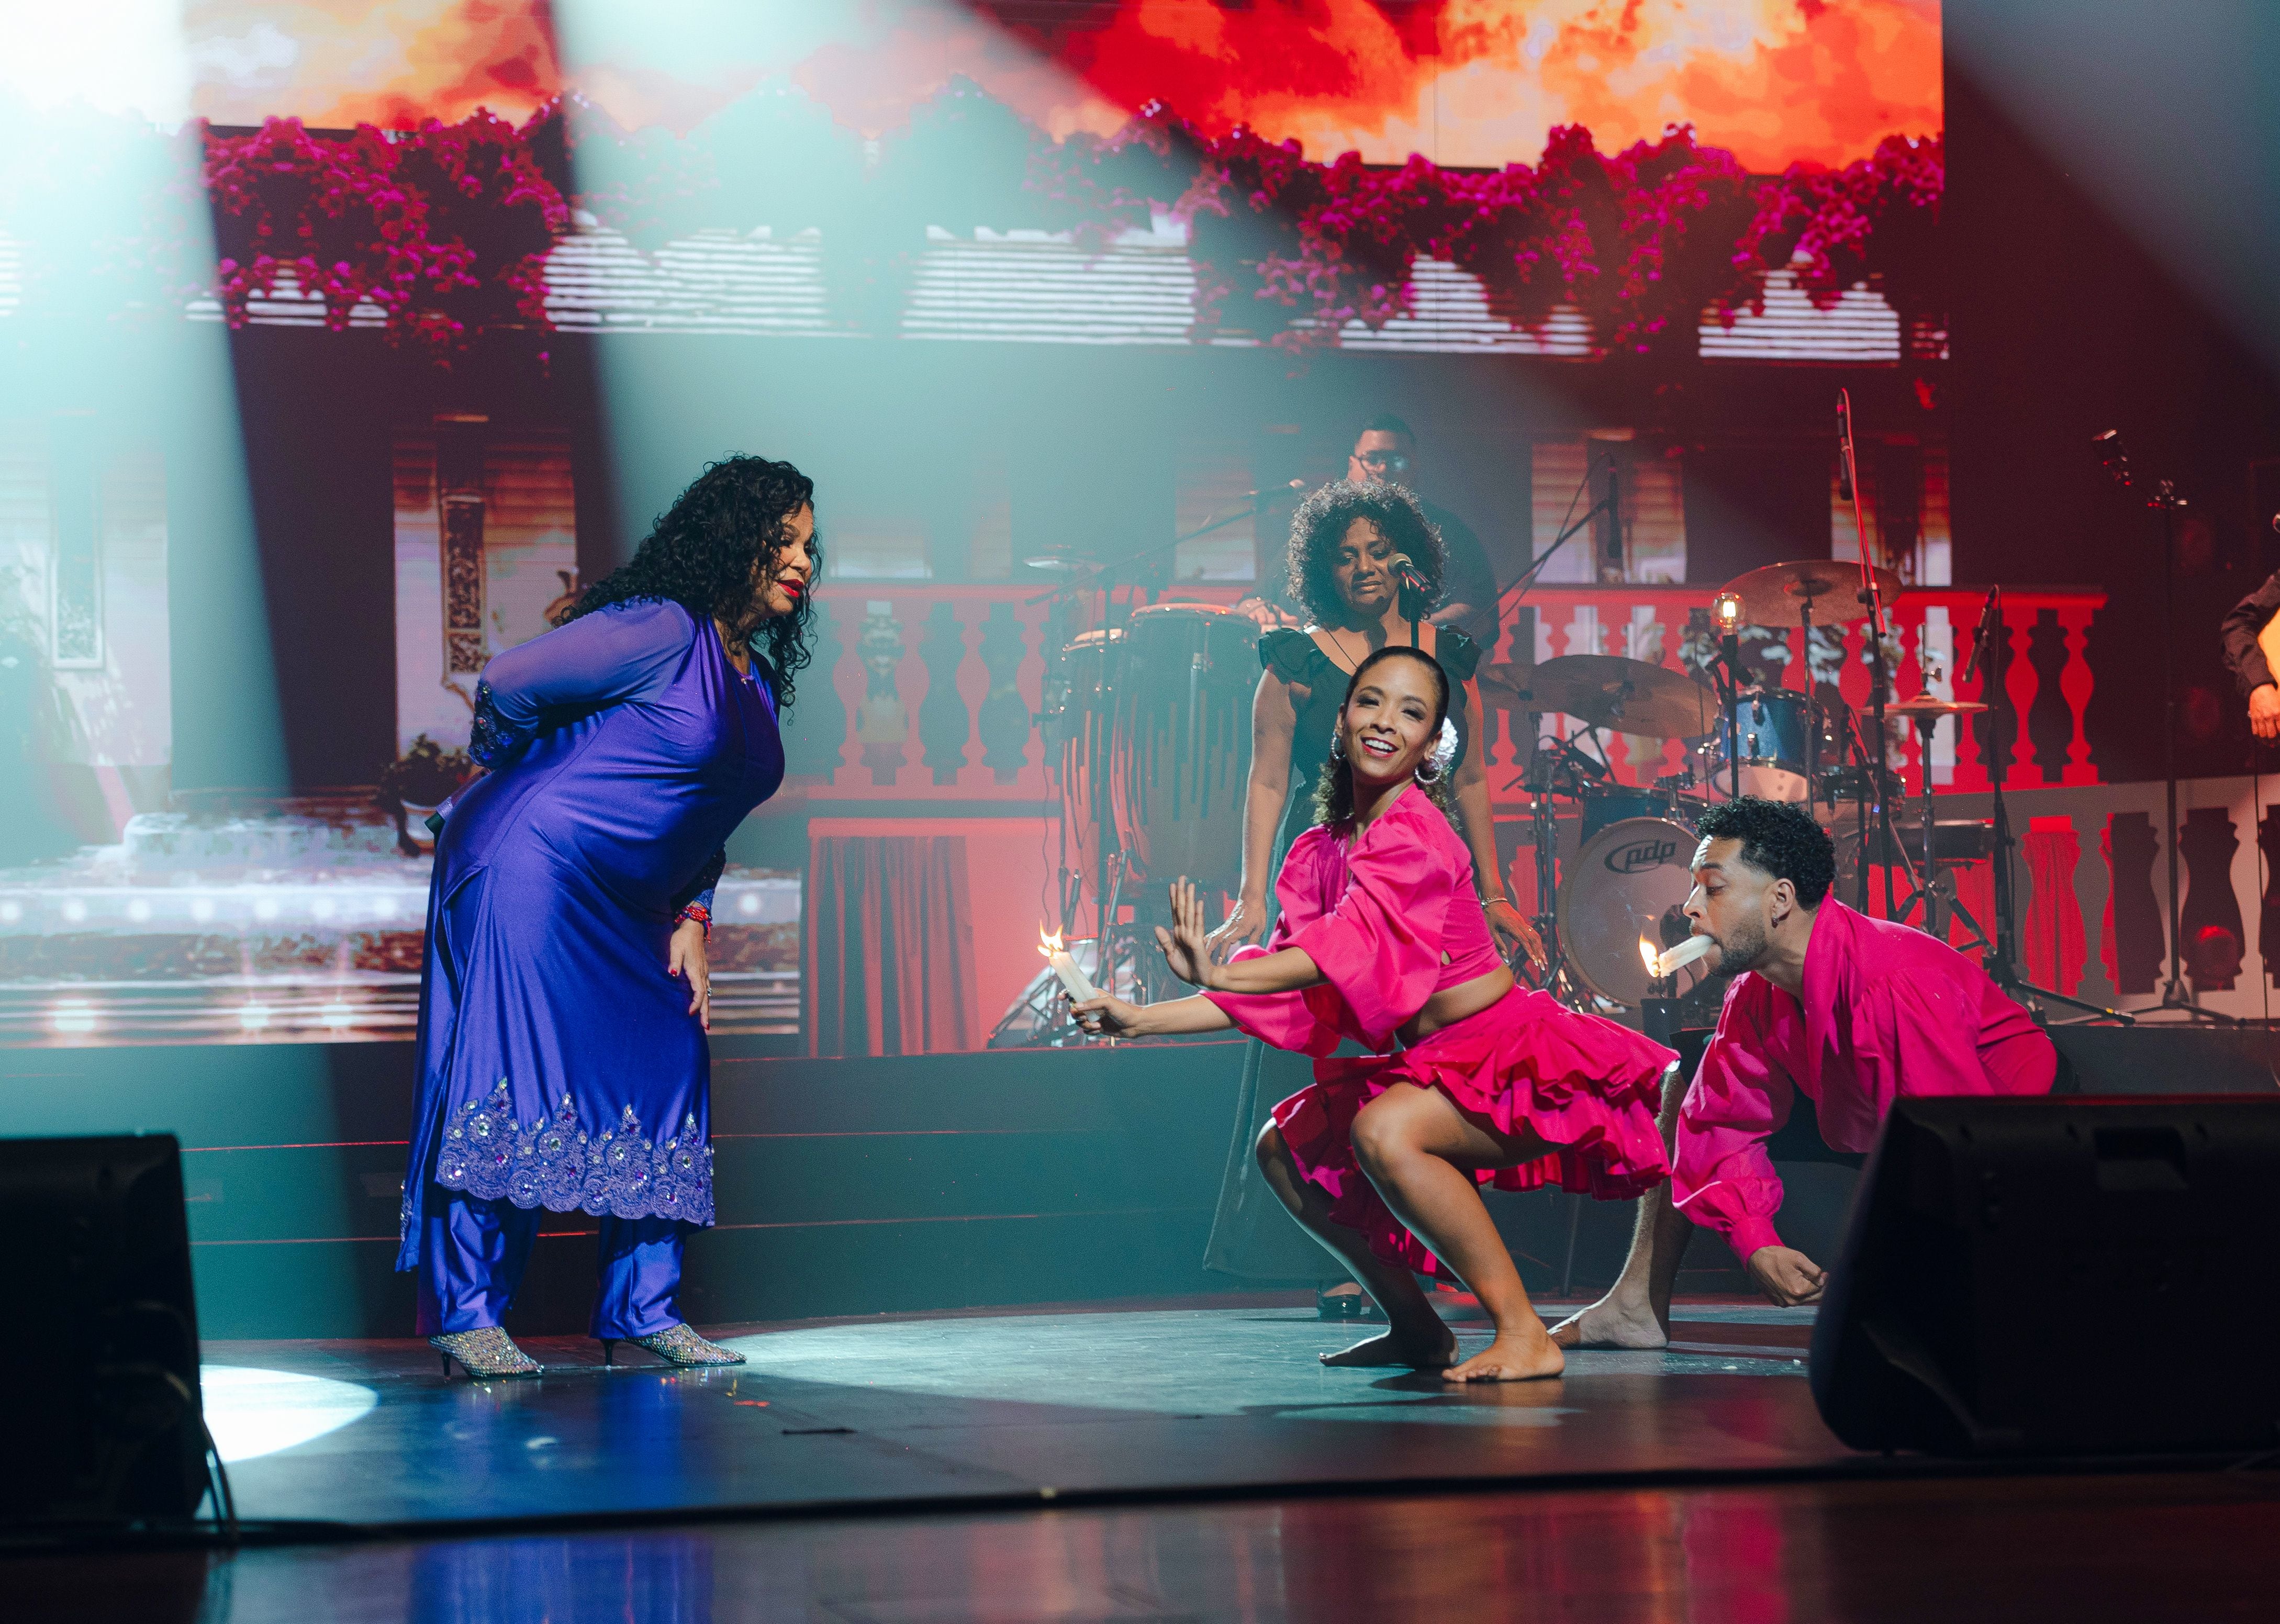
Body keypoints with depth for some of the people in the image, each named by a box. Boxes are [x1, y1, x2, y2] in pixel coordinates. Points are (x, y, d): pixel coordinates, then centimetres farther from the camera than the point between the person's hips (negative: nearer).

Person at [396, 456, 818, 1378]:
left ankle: (642, 1308, 10)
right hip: (534, 869, -9)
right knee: (513, 1070, -10)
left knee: (666, 1068, 4)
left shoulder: (756, 684, 14)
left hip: (627, 910, 9)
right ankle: (464, 1311, -7)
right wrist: (520, 789, 3)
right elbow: (506, 687, -15)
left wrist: (693, 917, 8)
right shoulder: (662, 631, -14)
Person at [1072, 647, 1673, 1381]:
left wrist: (1220, 975, -39)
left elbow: (1358, 944, -31)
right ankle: (1417, 1328, 20)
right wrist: (1146, 1019, -1)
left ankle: (1524, 1335, -26)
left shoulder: (1415, 831, -18)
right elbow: (1288, 987, 6)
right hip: (1432, 1062, 10)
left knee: (1384, 1131, -33)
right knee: (1287, 1147, 12)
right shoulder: (1318, 853, 8)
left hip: (1509, 1052, -10)